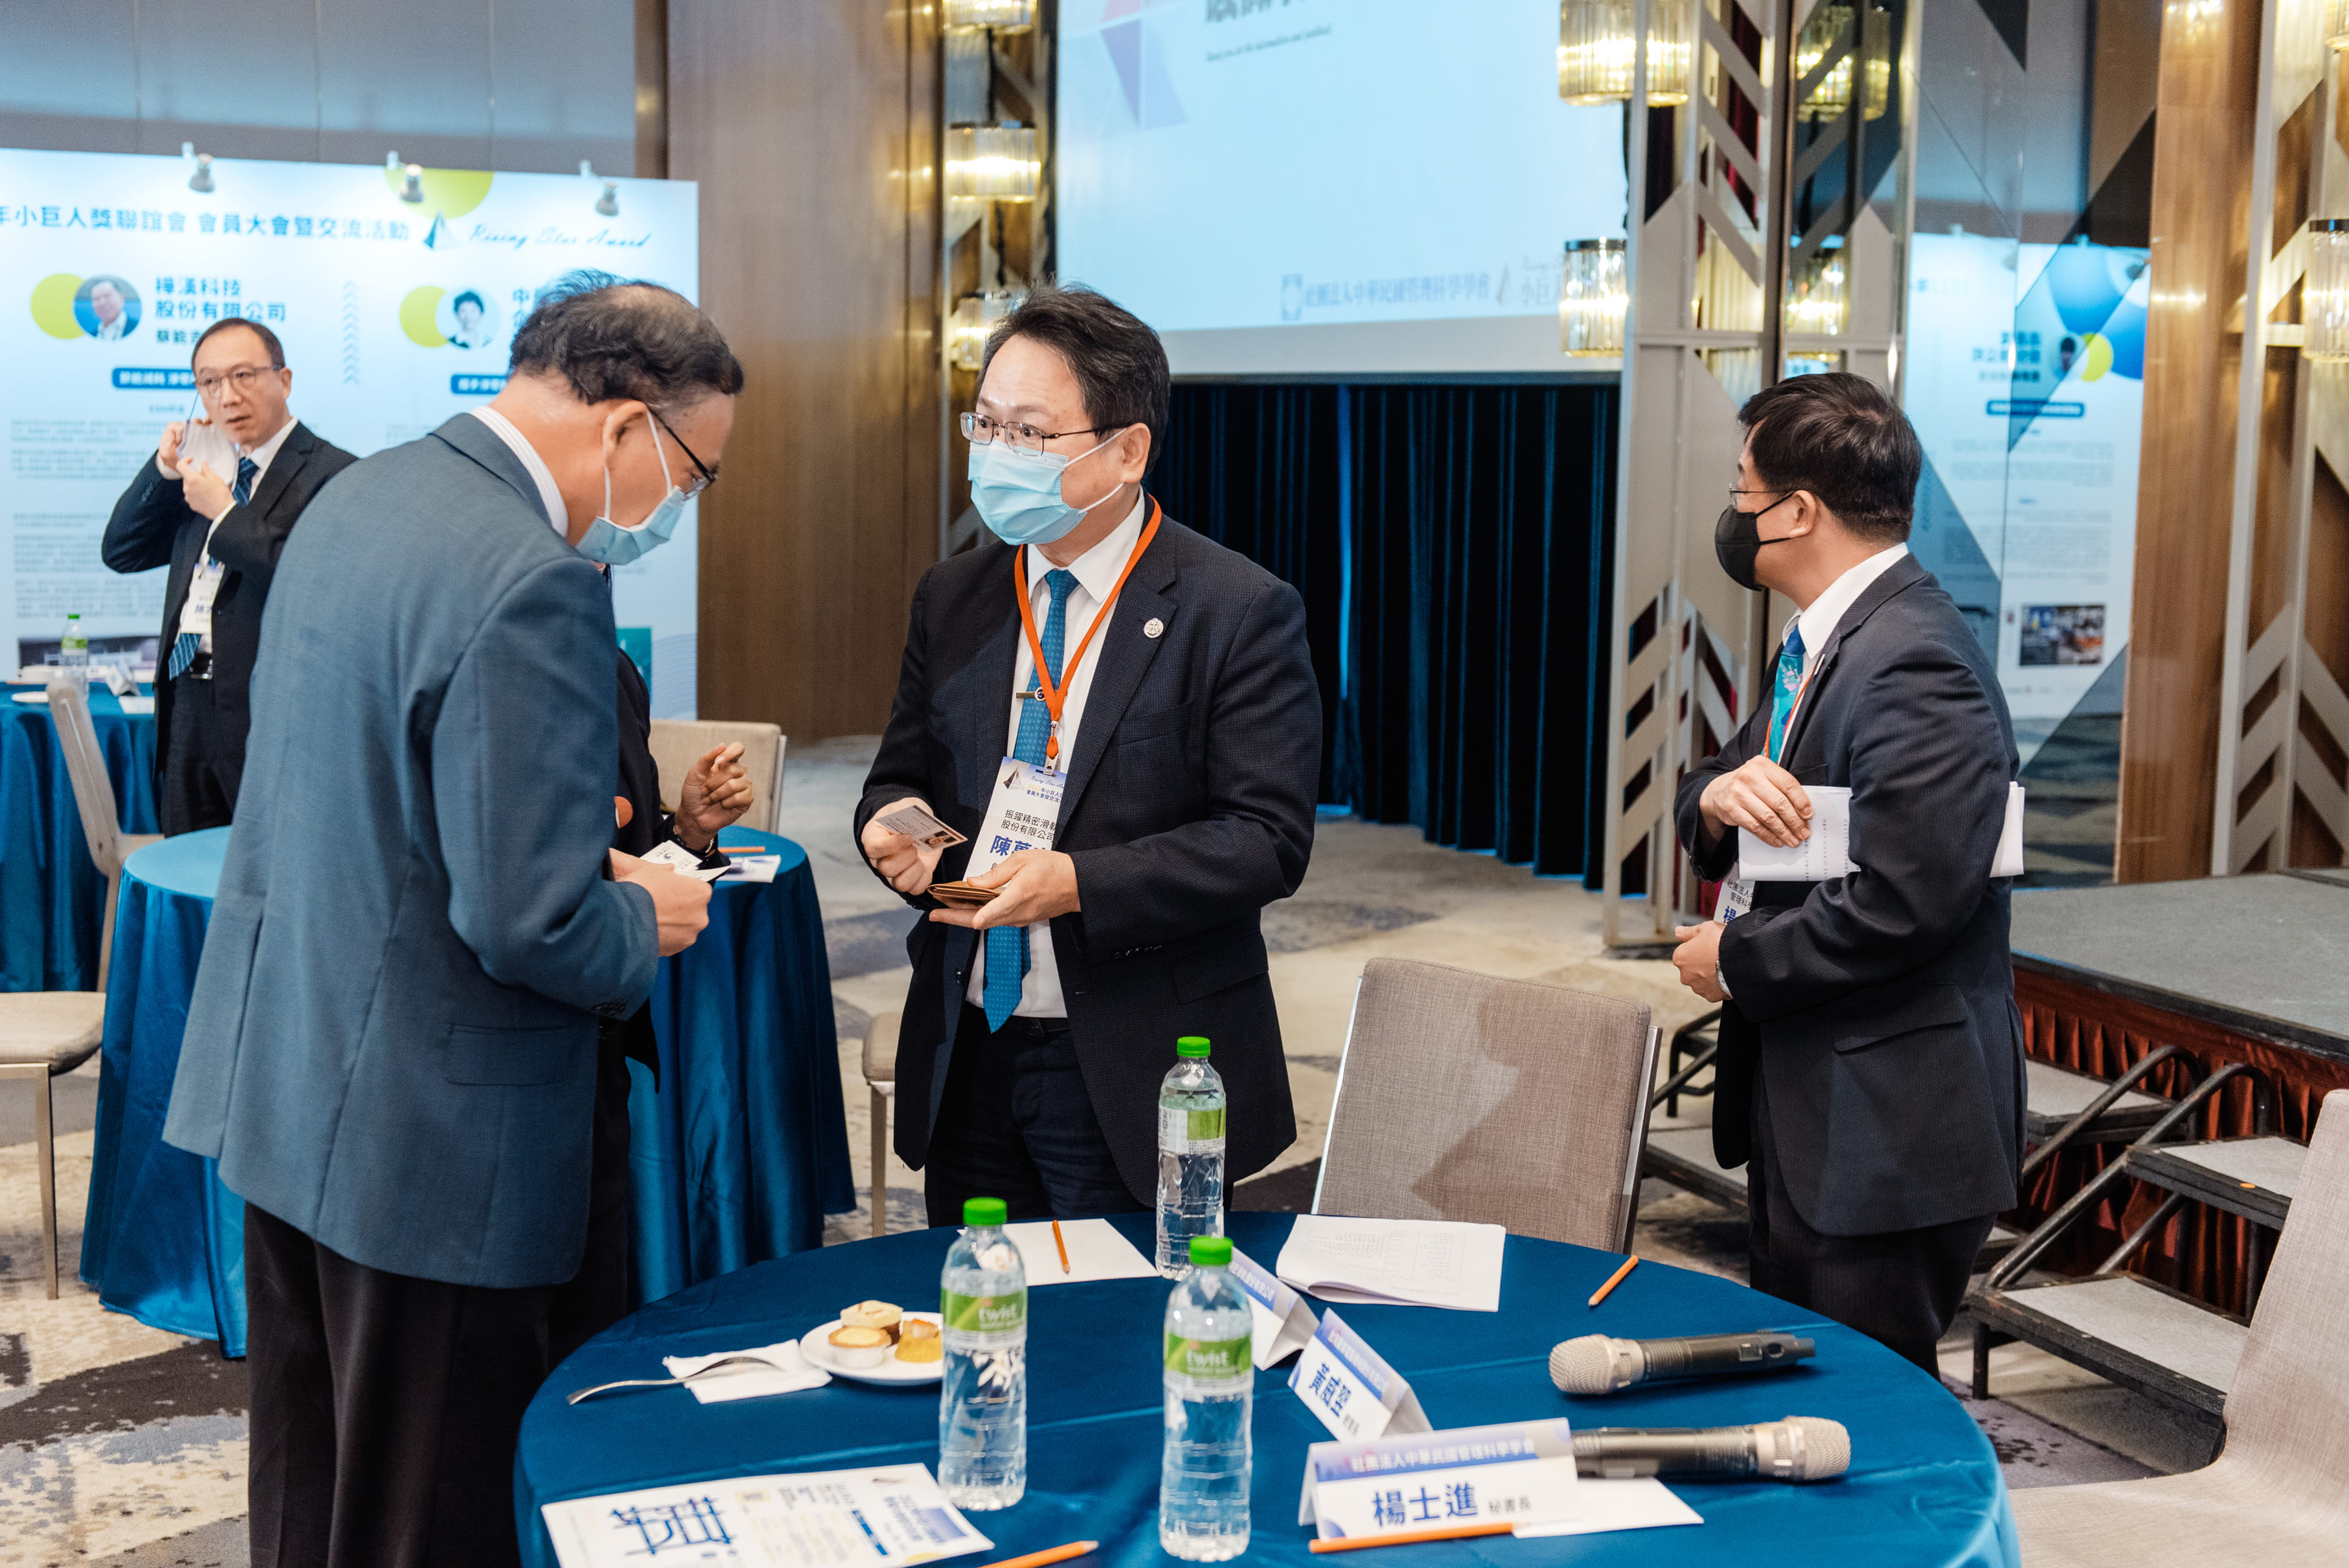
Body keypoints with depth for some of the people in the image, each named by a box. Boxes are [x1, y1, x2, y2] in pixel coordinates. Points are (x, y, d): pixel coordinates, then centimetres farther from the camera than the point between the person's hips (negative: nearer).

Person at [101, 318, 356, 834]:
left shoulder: (332, 473, -10)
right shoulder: (212, 466, 15)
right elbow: (121, 553, 16)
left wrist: (225, 513, -16)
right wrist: (165, 468, 2)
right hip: (188, 709, 8)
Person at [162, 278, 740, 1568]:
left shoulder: (352, 500, 6)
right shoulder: (534, 584, -24)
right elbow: (527, 924, -26)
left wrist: (580, 852, 12)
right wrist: (643, 921, -5)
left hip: (280, 1078, 9)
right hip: (430, 1135, -9)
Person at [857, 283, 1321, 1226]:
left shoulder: (1241, 611, -10)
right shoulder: (951, 599, 8)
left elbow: (1269, 838, -14)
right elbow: (902, 776, 15)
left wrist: (1079, 883, -24)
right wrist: (893, 822, -9)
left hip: (1137, 1079, -5)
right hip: (967, 1061, 5)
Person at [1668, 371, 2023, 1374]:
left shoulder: (1916, 667, -21)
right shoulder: (1824, 641, 13)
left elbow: (1901, 902, -28)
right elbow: (1704, 810, 15)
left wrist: (1735, 959, -14)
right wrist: (1719, 794, -9)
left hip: (1885, 1133, -10)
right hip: (1805, 1109, 10)